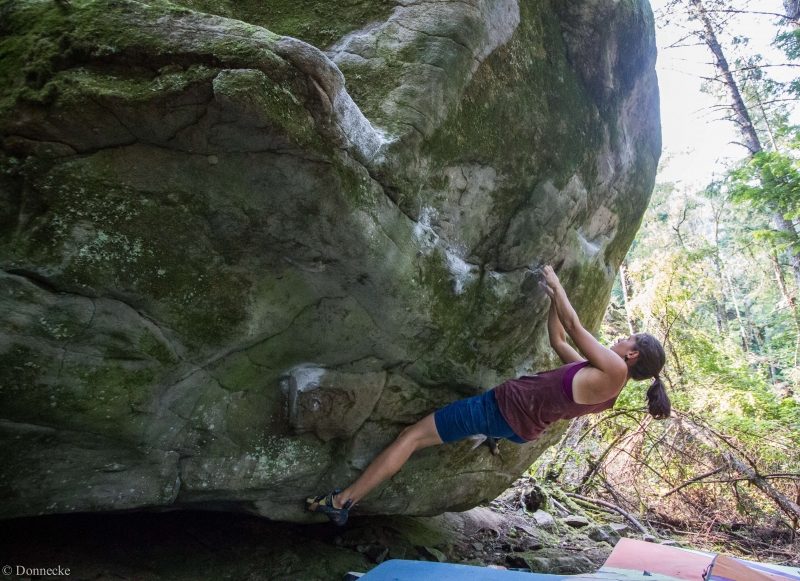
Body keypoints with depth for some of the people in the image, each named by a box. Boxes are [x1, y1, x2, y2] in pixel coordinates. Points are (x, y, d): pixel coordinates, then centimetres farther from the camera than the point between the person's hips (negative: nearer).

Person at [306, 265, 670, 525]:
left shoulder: (613, 370, -17)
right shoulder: (605, 380, 9)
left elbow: (572, 325, -14)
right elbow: (559, 342, 16)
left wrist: (555, 282, 0)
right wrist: (554, 296, 17)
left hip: (502, 407, -9)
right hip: (522, 428, 9)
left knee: (411, 435, -4)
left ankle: (342, 500, 2)